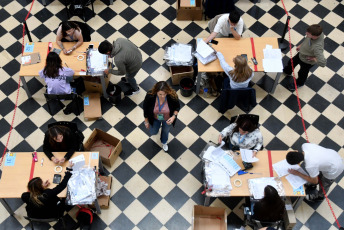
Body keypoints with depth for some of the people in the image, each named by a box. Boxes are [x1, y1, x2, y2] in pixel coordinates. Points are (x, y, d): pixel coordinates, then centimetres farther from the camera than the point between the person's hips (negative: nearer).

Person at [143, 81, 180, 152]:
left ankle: (164, 142, 63)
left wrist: (174, 116, -31)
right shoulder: (150, 96, -35)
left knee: (166, 131, 29)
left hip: (167, 119, 0)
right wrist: (146, 122, -4)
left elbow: (177, 107, -14)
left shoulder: (172, 96, -36)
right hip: (155, 118, 0)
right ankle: (156, 126, 62)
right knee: (153, 132, 25)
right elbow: (145, 109, -16)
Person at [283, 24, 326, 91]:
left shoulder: (317, 47, -48)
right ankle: (287, 71, 66)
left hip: (307, 62, -6)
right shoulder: (316, 32, -28)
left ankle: (299, 83, 60)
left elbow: (323, 63, -50)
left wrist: (313, 58, -34)